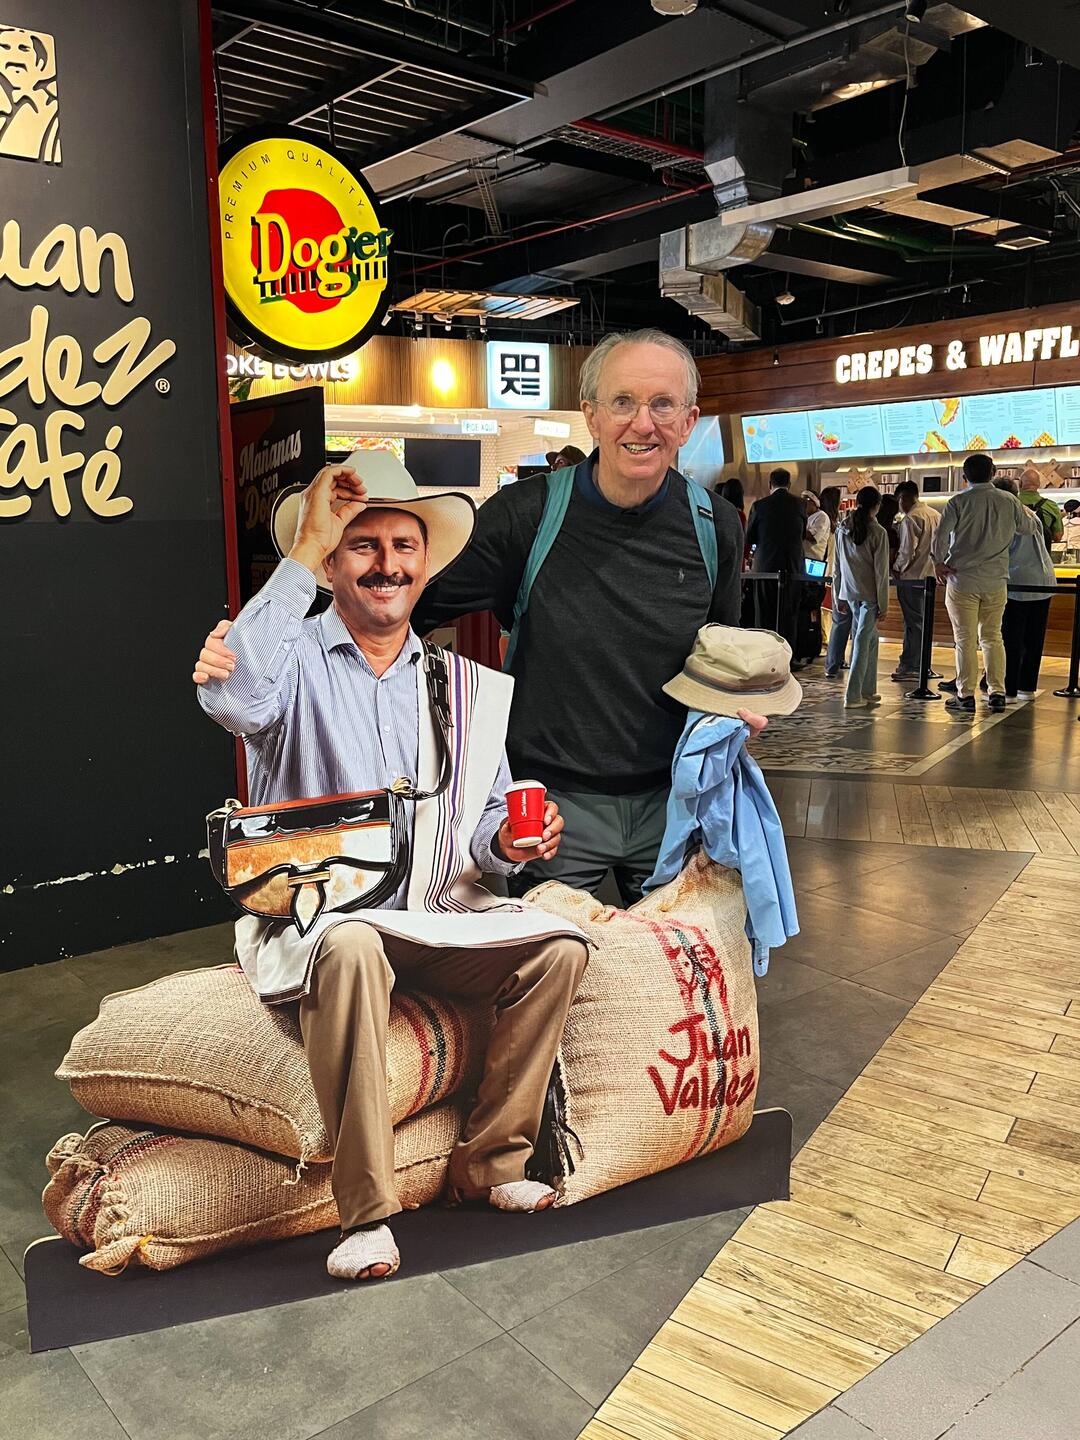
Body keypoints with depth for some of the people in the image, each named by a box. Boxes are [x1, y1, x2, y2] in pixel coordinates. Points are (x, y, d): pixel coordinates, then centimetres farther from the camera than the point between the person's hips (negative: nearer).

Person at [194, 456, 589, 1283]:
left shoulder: (465, 687, 12)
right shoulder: (295, 657, -2)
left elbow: (487, 821, 15)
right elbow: (235, 698, -28)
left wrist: (509, 841, -10)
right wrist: (304, 553, -24)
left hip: (436, 919, 4)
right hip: (316, 920, -4)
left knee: (559, 946, -19)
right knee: (352, 946, -37)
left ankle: (491, 1161, -3)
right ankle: (366, 1210, -22)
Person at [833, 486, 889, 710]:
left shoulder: (842, 529, 4)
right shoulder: (877, 533, -11)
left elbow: (838, 565, 10)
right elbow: (881, 571, -10)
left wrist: (839, 596, 17)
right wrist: (884, 604, -6)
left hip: (850, 592, 5)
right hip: (870, 594, -5)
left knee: (870, 638, 17)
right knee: (863, 641, -2)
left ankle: (868, 691, 20)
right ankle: (853, 695, -2)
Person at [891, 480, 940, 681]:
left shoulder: (910, 518, -15)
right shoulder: (935, 515, 10)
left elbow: (907, 551, -19)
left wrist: (897, 568, -5)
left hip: (911, 576, -8)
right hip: (930, 574, 8)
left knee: (913, 622, -3)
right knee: (921, 620, 14)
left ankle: (909, 667, 1)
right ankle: (921, 665, 20)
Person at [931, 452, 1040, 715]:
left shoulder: (958, 502, -8)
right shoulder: (1009, 501, 3)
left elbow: (940, 536, -16)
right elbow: (1030, 528, 17)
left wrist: (939, 563, 0)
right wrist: (1030, 515, 39)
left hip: (962, 579, -3)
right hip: (996, 582, 3)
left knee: (965, 639, 1)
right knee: (992, 637, 13)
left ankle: (965, 696, 4)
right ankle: (997, 693, 15)